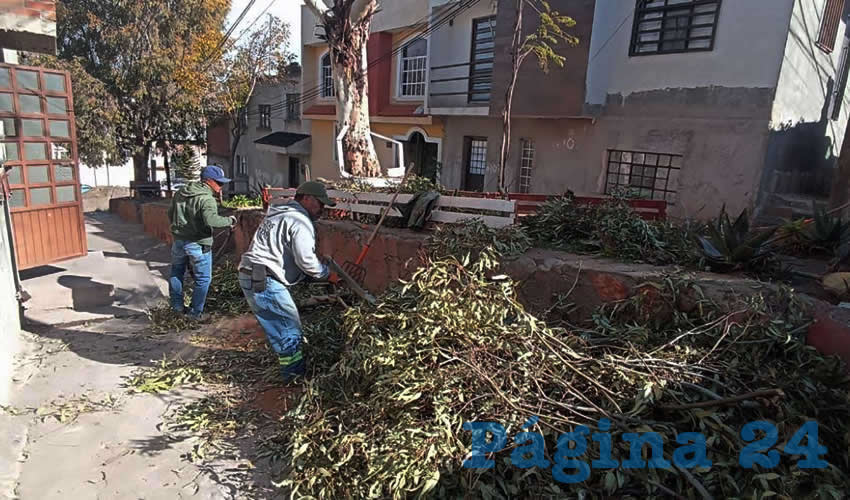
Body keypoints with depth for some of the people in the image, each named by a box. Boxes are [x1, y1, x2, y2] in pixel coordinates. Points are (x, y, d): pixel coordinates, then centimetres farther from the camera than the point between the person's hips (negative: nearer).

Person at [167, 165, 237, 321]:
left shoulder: (180, 193, 6)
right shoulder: (206, 199, -20)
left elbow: (170, 213, 17)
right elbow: (211, 220, -35)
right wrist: (229, 220, -21)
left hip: (178, 241, 7)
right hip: (198, 244, -7)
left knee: (176, 272, 26)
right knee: (203, 279, 8)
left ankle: (177, 305, 36)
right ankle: (195, 312, 14)